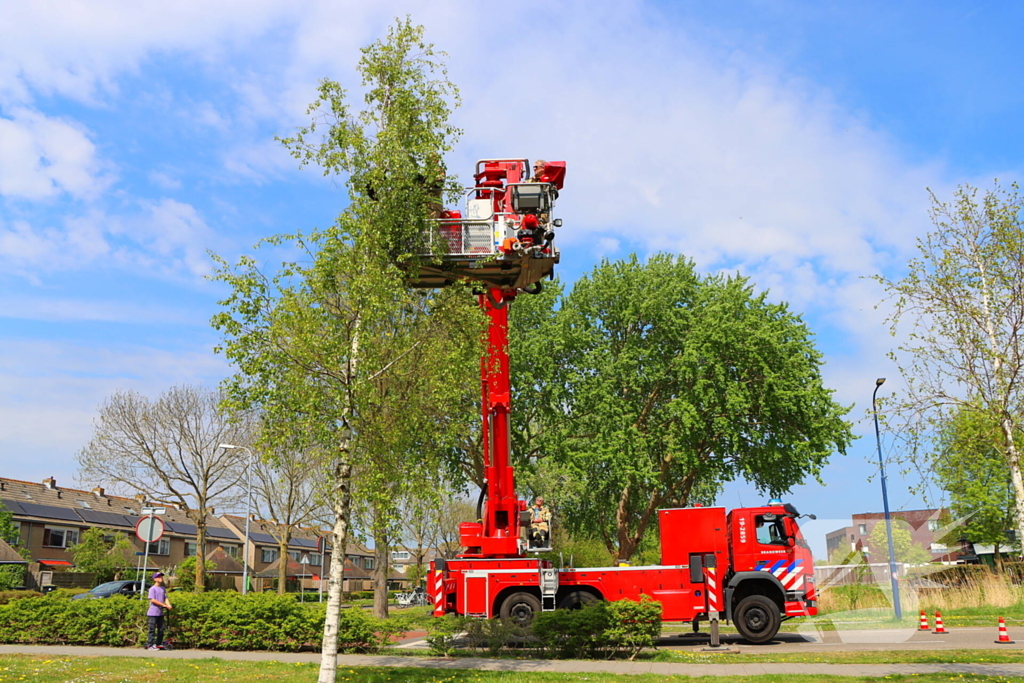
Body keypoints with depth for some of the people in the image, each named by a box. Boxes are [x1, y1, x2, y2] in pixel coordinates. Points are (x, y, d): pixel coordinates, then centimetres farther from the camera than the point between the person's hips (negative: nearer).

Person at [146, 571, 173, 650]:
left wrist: (168, 605, -10)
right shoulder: (152, 588, -7)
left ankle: (159, 644, 19)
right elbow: (152, 600, -15)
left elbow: (165, 598, 11)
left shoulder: (163, 588, 15)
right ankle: (150, 645, -2)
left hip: (161, 612, 7)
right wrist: (164, 605, -18)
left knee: (161, 629, 10)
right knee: (152, 629, -5)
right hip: (153, 613, -7)